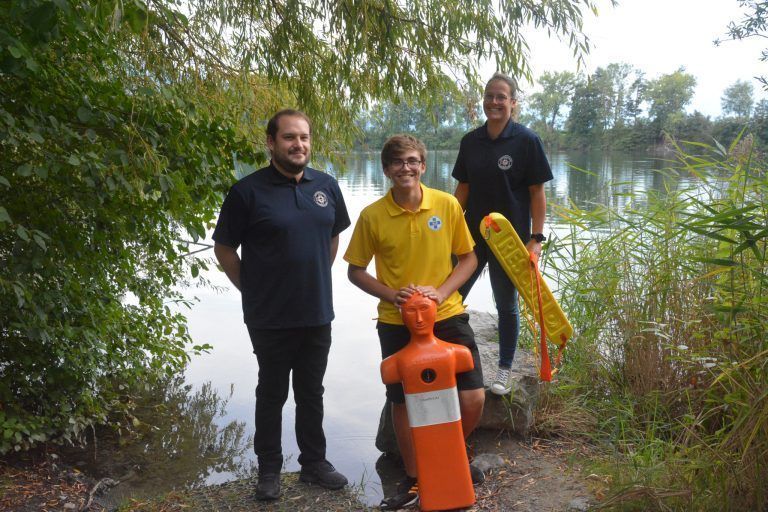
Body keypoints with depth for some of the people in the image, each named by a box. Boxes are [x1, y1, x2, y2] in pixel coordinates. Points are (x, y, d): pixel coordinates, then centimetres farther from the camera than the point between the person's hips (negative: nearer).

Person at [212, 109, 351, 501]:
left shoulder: (327, 186, 2)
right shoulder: (248, 191, -12)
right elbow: (224, 249, -4)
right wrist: (253, 290, -2)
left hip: (317, 313, 4)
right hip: (270, 318, -4)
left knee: (312, 393, 16)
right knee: (272, 394, 12)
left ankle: (314, 462, 32)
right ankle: (269, 469, 28)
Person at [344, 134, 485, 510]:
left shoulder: (447, 205, -6)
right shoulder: (372, 216, -8)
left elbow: (468, 258, 3)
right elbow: (355, 271, 2)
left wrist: (441, 292, -13)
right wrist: (392, 295, -14)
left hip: (447, 316, 1)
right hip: (397, 323, 0)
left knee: (473, 398, 0)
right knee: (403, 402, 10)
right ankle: (413, 479, 33)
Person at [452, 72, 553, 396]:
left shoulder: (526, 140, -9)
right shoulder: (470, 141, 4)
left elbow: (537, 192, -8)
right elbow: (463, 188, 9)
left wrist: (536, 238, -13)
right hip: (472, 234, 4)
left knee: (506, 304, 10)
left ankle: (505, 370, 26)